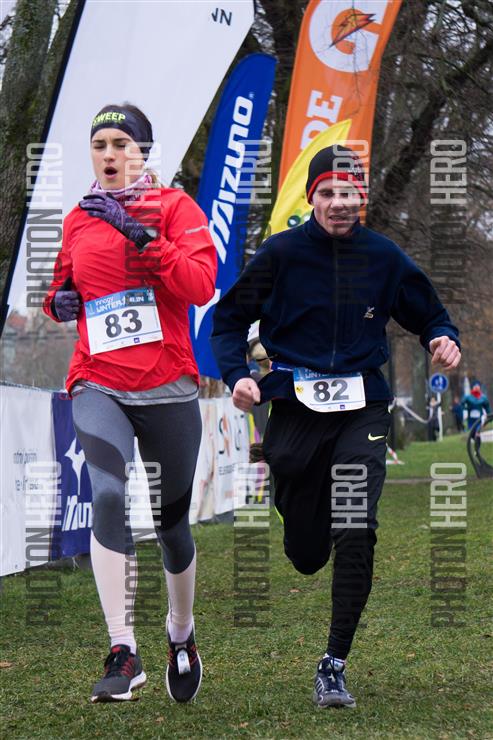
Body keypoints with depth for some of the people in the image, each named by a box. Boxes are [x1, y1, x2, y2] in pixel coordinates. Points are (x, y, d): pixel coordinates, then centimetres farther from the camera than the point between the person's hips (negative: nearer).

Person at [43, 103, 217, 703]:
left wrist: (140, 234, -23)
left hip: (167, 389, -1)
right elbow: (63, 289, 28)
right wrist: (59, 300, 5)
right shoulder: (78, 221, 12)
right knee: (107, 496, -24)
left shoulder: (173, 207, 0)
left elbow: (201, 286, -16)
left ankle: (181, 635, 37)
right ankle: (123, 654, -25)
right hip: (98, 387, 2)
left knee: (171, 521, 11)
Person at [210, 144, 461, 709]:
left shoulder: (384, 257, 3)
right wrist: (237, 375, -11)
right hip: (295, 409, 0)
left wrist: (443, 339, -8)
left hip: (361, 410, 0)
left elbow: (429, 314, 14)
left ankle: (334, 665, -6)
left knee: (355, 537, -17)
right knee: (306, 554, 7)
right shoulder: (281, 253, -2)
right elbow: (229, 317, 5)